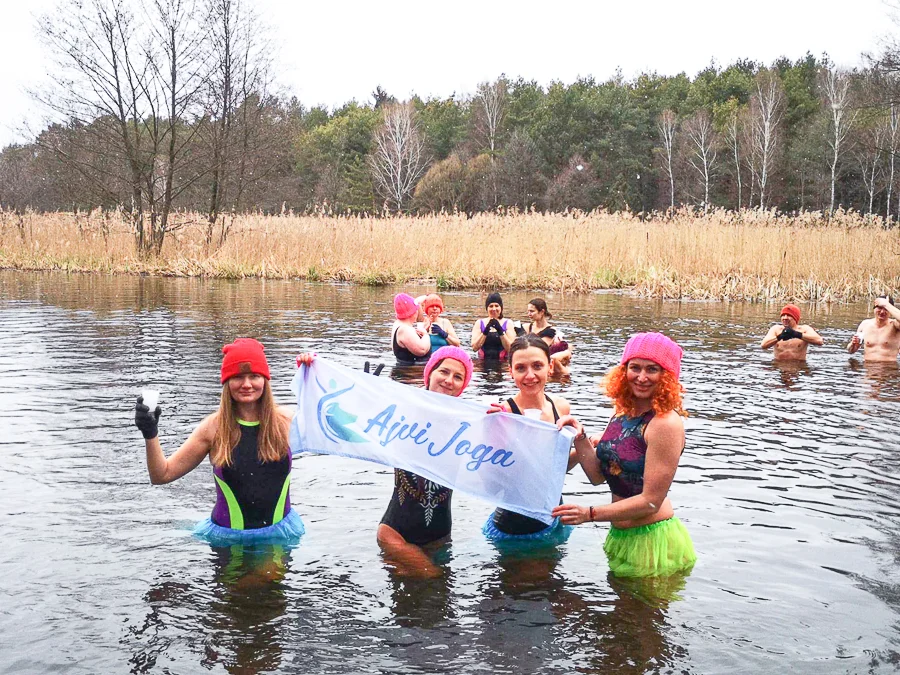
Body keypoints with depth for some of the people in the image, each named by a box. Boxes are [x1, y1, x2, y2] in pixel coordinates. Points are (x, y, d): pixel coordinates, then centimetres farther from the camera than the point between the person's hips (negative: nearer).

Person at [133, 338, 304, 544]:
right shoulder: (214, 427, -7)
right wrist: (150, 434, -22)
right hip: (228, 536, -1)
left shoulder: (285, 419, -5)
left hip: (281, 533, 1)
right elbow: (162, 475, -4)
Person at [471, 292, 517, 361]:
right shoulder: (479, 323, 7)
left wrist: (500, 331, -16)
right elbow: (474, 347, -3)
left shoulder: (508, 323, 5)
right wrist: (485, 331, -15)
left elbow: (511, 348, -5)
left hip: (502, 363, -1)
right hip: (483, 362, 1)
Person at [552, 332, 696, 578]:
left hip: (653, 544, -8)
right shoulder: (623, 413, 3)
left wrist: (590, 514, -20)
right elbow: (598, 475, 3)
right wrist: (580, 437, -12)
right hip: (621, 538, 8)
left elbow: (651, 501, -22)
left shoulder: (666, 423, -22)